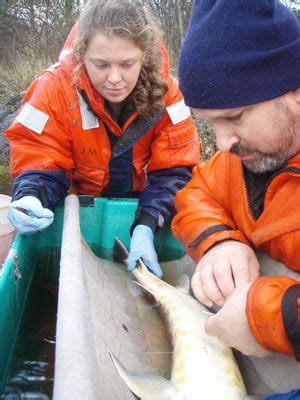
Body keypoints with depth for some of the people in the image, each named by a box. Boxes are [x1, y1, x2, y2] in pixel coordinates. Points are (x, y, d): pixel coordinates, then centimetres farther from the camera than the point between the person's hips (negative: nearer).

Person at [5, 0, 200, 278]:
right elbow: (39, 162, -16)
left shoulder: (165, 91, -19)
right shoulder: (55, 88, -22)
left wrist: (146, 228, -34)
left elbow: (173, 169, -19)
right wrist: (31, 199, -40)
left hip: (143, 202, 2)